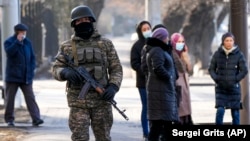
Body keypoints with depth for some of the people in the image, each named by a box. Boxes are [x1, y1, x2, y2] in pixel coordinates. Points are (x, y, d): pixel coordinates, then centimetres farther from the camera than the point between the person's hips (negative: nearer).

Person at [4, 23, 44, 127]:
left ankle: (36, 119, -13)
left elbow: (32, 57, 13)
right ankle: (9, 119, 14)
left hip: (26, 77, 3)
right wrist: (18, 41, -24)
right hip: (12, 76, -3)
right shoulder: (9, 42, -2)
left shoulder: (27, 42, 10)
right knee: (10, 98, 4)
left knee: (30, 98, -6)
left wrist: (32, 70, 2)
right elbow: (9, 52, -23)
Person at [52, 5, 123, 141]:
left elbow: (116, 69, 7)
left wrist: (113, 86, -10)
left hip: (102, 99, 1)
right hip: (78, 100, -1)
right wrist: (65, 72, -17)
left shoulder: (105, 44, 8)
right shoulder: (67, 46, 7)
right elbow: (56, 69, 6)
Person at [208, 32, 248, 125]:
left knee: (235, 112, 3)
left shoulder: (238, 54, -5)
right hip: (220, 88, 0)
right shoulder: (217, 54, -2)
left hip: (234, 88, 0)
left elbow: (244, 71, -3)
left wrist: (235, 81, -9)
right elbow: (211, 69, 7)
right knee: (220, 110, -11)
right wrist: (216, 79, -6)